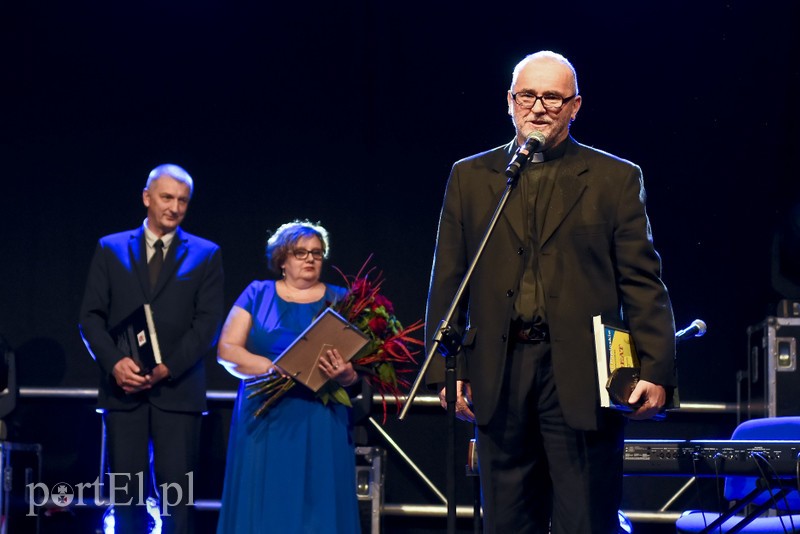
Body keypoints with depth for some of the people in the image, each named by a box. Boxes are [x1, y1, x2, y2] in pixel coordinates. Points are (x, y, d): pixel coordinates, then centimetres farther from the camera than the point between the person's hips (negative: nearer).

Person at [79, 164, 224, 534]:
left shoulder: (205, 254, 9)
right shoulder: (110, 249, 12)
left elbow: (209, 322, 1)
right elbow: (91, 316, 6)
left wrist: (167, 367, -11)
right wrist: (115, 362, -11)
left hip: (177, 389, -1)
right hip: (123, 388, 1)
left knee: (176, 495, -5)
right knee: (126, 492, 1)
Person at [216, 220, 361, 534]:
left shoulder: (339, 300, 9)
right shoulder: (258, 294, 8)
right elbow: (227, 350, -1)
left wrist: (346, 375, -22)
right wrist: (276, 369, -15)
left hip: (321, 425, 0)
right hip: (265, 422, 0)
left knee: (318, 507, -3)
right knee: (263, 506, -2)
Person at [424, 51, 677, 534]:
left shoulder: (617, 179, 7)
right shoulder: (470, 177, 13)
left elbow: (643, 284, 2)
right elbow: (448, 283, 11)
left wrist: (656, 371, -8)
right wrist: (448, 369, 2)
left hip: (583, 381, -2)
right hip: (499, 378, 2)